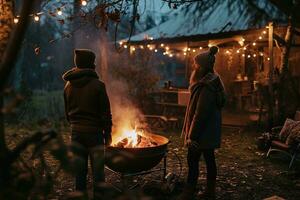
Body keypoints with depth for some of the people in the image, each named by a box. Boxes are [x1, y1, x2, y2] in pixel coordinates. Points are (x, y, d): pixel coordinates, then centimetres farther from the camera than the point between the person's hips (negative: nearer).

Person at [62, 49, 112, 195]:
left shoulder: (68, 85, 4)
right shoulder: (97, 85, -13)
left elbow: (67, 111, 12)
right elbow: (105, 113, -11)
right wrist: (107, 133, -1)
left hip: (76, 132, 5)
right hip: (94, 131, -5)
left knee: (79, 169, 15)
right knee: (97, 171, 4)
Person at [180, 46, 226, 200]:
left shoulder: (207, 87, -21)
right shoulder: (210, 82, 12)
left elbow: (201, 113, -24)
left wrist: (192, 136, -21)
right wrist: (191, 132, 19)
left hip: (203, 133, -10)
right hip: (209, 133, 10)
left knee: (193, 160, -3)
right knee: (209, 159, 15)